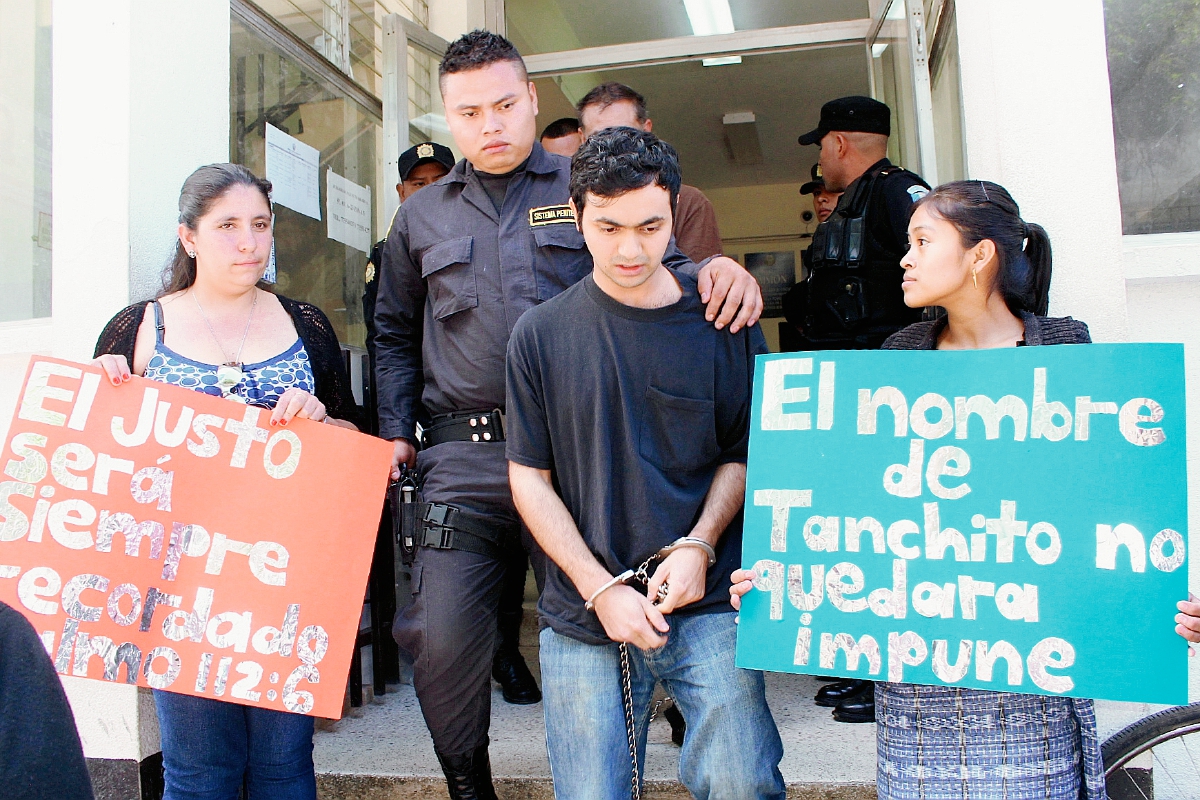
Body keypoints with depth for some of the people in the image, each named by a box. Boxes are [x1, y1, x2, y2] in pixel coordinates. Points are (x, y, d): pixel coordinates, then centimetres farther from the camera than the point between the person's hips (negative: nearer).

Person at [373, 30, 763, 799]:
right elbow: (397, 334, 23)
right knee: (440, 638, -2)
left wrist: (717, 269, -15)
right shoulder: (422, 217, 17)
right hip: (464, 454, 2)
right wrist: (396, 431, 12)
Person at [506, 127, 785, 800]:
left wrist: (698, 546, -9)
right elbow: (530, 478, 2)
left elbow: (743, 454, 8)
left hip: (706, 603, 0)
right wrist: (601, 589, -7)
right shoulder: (542, 334, 0)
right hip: (582, 617, 1)